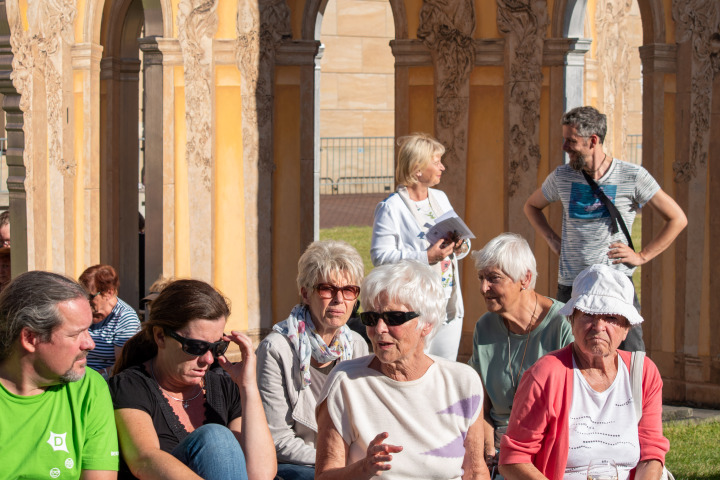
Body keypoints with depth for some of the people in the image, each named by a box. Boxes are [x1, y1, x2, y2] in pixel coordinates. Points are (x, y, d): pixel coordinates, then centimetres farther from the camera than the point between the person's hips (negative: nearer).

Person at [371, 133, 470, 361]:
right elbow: (380, 256, -16)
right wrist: (425, 257, -22)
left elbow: (459, 236, 24)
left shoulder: (440, 198, 15)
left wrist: (461, 246, -1)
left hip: (449, 305, 7)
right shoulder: (391, 208, -8)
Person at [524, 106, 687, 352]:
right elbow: (532, 206, 29)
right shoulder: (562, 177, 8)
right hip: (569, 286, 3)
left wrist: (642, 256, -3)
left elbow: (677, 219, 2)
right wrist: (552, 240, 13)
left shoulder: (632, 176, -3)